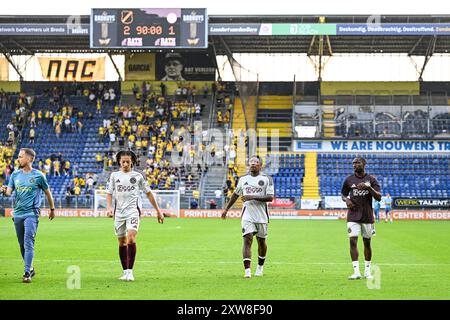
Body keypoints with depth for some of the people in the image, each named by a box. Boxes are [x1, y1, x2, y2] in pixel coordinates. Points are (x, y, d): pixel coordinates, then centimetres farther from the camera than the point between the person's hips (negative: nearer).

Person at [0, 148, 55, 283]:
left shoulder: (38, 175, -3)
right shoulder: (15, 174, 10)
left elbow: (47, 192, 8)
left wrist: (52, 209, 16)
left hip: (31, 214, -5)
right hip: (17, 214, 5)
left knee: (28, 243, -15)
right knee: (22, 244, 10)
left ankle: (27, 273, -19)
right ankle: (30, 269, 26)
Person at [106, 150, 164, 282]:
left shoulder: (138, 176, 5)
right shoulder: (114, 175, 10)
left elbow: (148, 193, 11)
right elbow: (109, 193, 10)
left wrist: (158, 211, 11)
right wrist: (109, 207, -10)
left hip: (133, 210, -3)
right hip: (119, 212, 3)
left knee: (131, 238, -21)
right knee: (122, 242, 7)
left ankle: (130, 271, -21)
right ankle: (125, 272, 18)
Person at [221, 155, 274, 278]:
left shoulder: (267, 179, -2)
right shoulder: (243, 179, 9)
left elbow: (270, 197, -12)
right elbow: (236, 194, 23)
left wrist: (253, 197, -20)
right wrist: (226, 209, 24)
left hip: (261, 215, -1)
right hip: (247, 215, 1)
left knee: (261, 242, 11)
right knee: (247, 240, -13)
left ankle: (260, 267, 33)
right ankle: (247, 271, -20)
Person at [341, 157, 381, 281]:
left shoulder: (371, 179, 1)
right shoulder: (349, 180, 5)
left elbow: (378, 197, -6)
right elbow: (343, 194, 18)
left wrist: (368, 187, -21)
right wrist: (346, 200, -6)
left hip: (367, 216, 0)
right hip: (353, 216, 0)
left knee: (367, 243, 9)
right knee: (353, 241, -12)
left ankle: (367, 271, 21)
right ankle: (356, 272, -13)